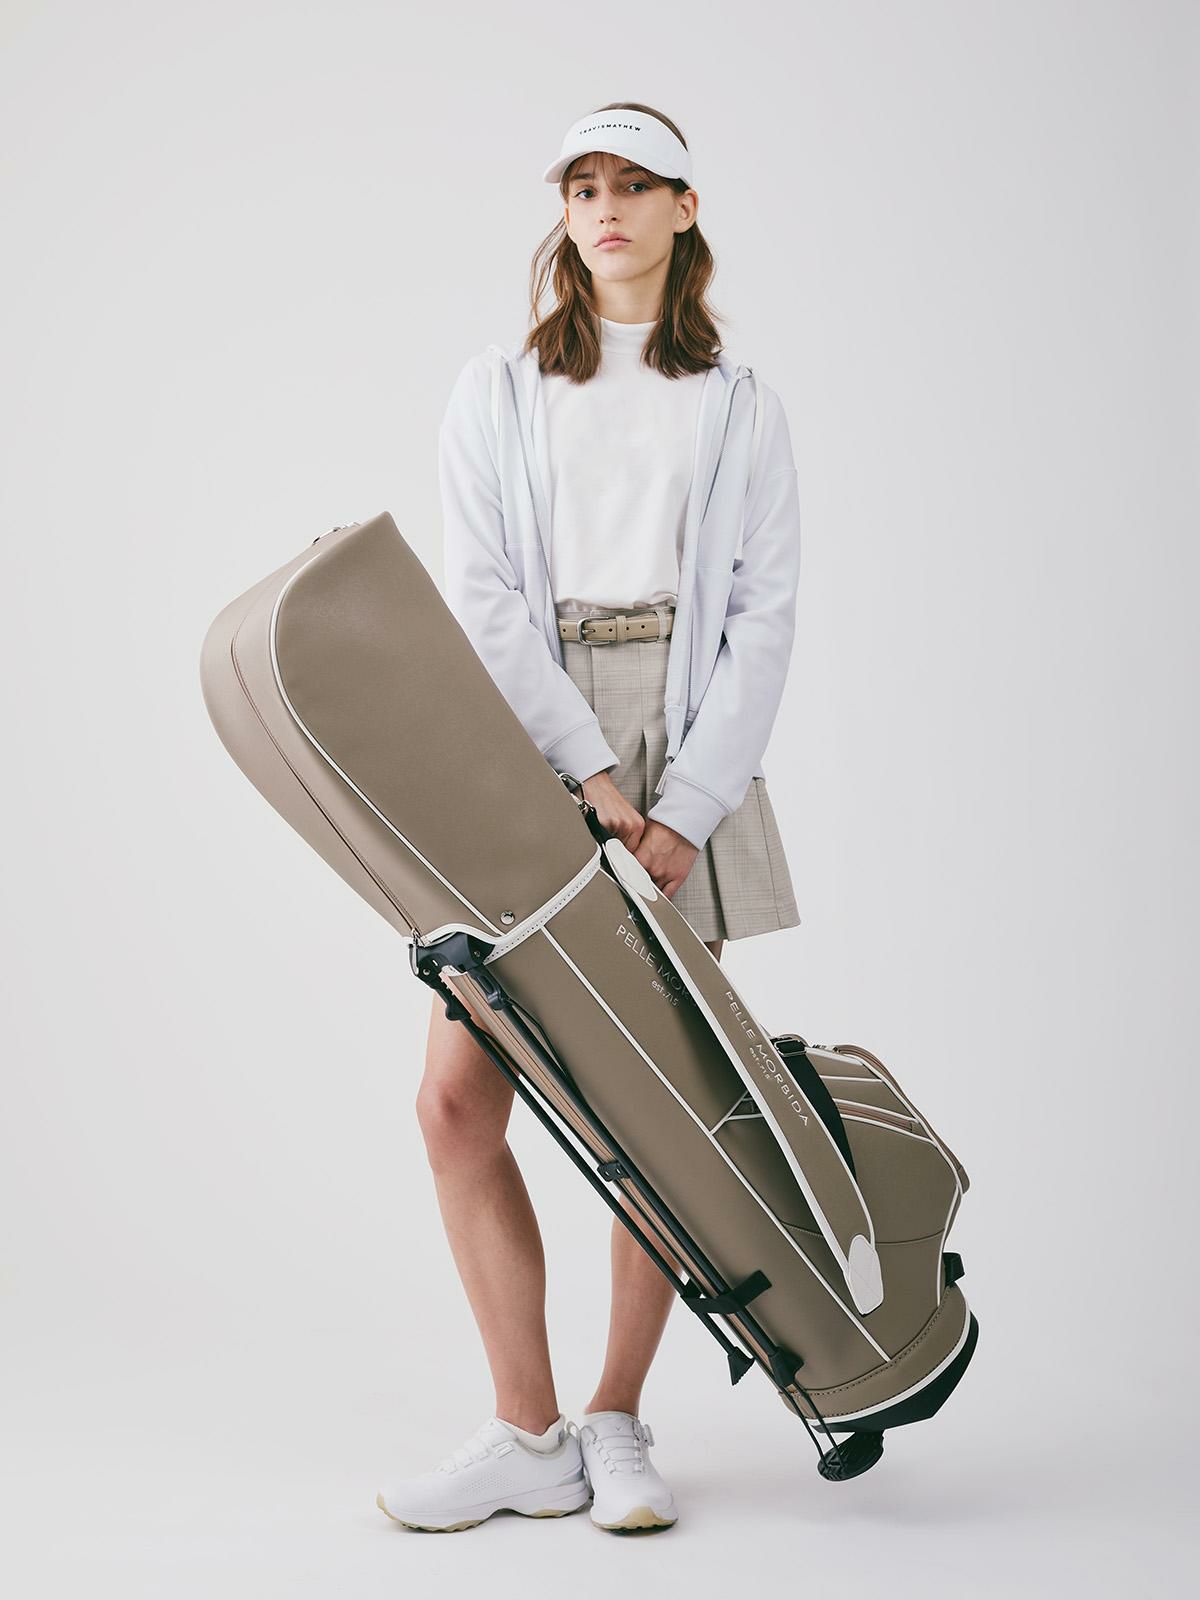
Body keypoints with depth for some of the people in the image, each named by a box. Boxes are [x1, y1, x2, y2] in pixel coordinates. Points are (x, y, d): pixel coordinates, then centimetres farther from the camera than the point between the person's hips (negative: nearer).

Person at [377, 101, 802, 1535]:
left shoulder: (739, 408, 12)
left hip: (687, 765, 0)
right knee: (457, 1097, -7)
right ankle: (529, 1438, 6)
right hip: (521, 759, 1)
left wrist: (684, 808, -10)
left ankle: (617, 1421, 16)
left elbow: (764, 619, 3)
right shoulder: (497, 393, 11)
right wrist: (588, 771, -13)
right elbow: (484, 601, 0)